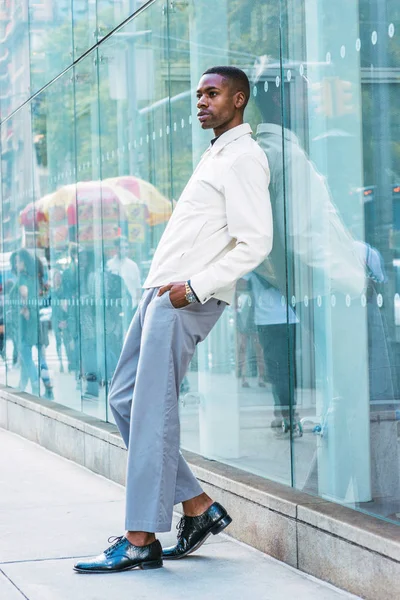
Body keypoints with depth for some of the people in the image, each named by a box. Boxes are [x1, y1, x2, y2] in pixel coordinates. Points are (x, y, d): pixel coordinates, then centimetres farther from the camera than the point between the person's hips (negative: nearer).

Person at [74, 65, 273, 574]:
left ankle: (142, 541, -7)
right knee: (124, 398, 9)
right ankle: (197, 507, 13)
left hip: (185, 301, -10)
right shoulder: (216, 154, 23)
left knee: (152, 411, -11)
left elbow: (256, 242, -17)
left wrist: (196, 286, -21)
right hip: (160, 291, 10)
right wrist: (166, 286, 18)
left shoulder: (243, 158, -7)